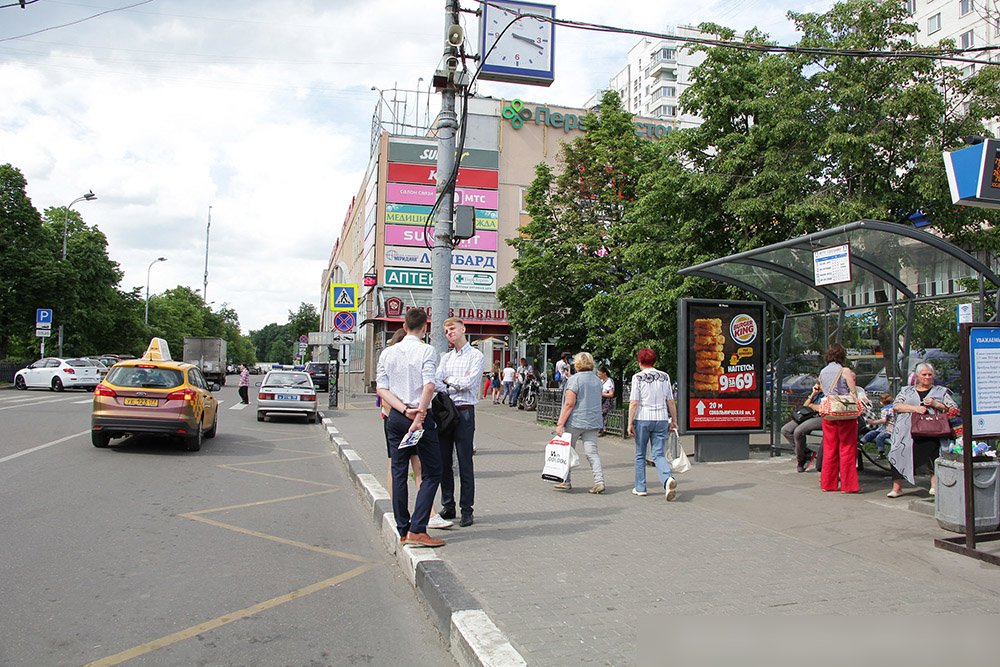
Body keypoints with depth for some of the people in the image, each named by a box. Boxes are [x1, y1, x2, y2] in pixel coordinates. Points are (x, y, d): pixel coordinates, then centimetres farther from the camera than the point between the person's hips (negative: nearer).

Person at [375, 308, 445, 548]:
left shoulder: (387, 353, 7)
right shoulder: (426, 351, -8)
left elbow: (381, 388, 1)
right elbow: (429, 386, -18)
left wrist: (404, 410, -6)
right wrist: (419, 415, -13)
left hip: (395, 418, 5)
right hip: (421, 416, -5)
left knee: (399, 473, 11)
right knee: (431, 473, 3)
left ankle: (402, 531, 15)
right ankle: (417, 530, -5)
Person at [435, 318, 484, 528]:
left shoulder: (475, 355, 0)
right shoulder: (446, 357, 17)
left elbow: (469, 382, -13)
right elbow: (436, 382, 2)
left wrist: (449, 380, 2)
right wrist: (458, 384, -14)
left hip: (464, 412, -5)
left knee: (465, 463, -2)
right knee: (444, 462, 9)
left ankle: (467, 510, 6)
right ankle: (448, 506, 19)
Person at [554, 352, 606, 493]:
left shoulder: (574, 379, -10)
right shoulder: (597, 380, 12)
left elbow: (569, 404, -16)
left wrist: (560, 423, -15)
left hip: (575, 422, -5)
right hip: (593, 423, 6)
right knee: (592, 452, 4)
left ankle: (566, 481, 14)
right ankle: (599, 481, -7)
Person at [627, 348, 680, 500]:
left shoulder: (638, 377, -4)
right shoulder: (664, 376, 7)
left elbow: (633, 403, -9)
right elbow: (671, 402, 8)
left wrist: (630, 423, -5)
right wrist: (674, 421, 17)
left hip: (643, 419, -3)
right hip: (661, 419, 3)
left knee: (640, 455, 12)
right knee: (659, 454, 5)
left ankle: (640, 487, 17)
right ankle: (668, 478, -21)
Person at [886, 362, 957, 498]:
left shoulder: (941, 391, 16)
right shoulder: (906, 391, 18)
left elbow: (953, 409, 7)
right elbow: (896, 406, 4)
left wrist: (935, 404, -8)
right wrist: (915, 408, -10)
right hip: (907, 433, 1)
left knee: (934, 457, -14)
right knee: (900, 456, -7)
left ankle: (935, 486, 0)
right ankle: (897, 488, 3)